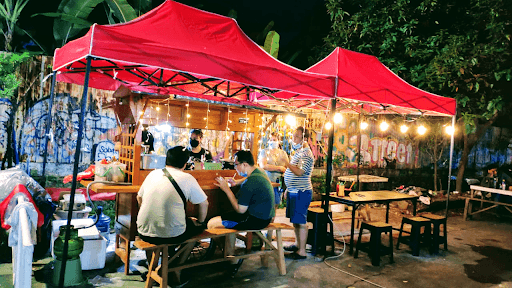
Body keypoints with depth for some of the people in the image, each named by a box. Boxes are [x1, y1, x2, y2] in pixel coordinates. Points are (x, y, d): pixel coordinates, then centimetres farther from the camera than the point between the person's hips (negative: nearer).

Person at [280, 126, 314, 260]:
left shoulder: (306, 153, -15)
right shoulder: (298, 152, 16)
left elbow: (300, 172, -28)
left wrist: (286, 162, -24)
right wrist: (288, 189, 23)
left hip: (301, 192, -10)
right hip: (294, 191, 10)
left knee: (300, 221, -6)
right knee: (294, 220, 17)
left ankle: (302, 251, 0)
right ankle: (298, 244, 30)